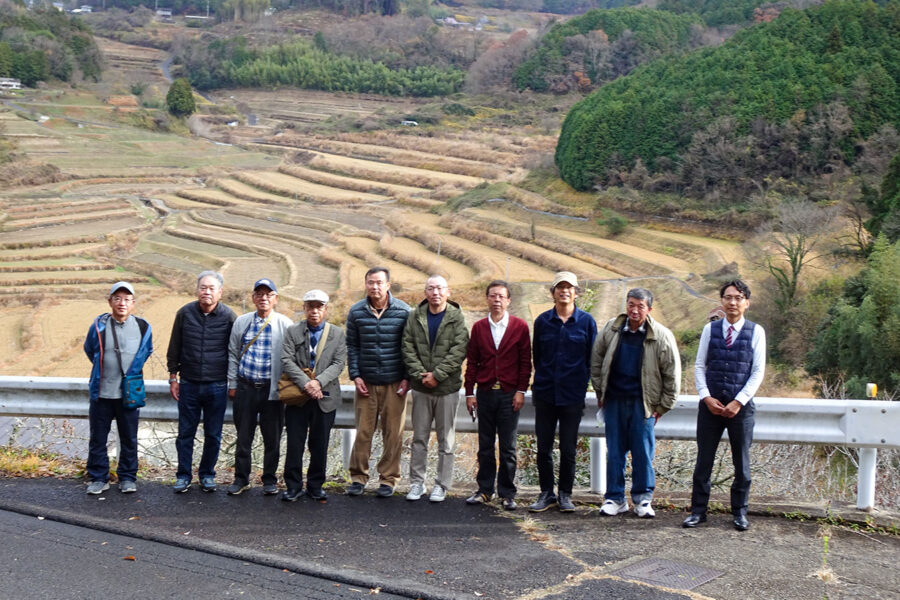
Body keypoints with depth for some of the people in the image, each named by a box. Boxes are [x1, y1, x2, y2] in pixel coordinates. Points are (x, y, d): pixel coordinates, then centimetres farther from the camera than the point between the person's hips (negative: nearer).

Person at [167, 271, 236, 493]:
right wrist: (173, 377, 8)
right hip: (188, 384, 1)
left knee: (213, 435, 8)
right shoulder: (185, 313, 1)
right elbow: (174, 348, 9)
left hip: (217, 386, -1)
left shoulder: (228, 316, -3)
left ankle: (207, 474, 23)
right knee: (185, 433, 6)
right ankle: (183, 476, 17)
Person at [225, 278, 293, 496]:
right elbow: (233, 354, 12)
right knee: (243, 435, 7)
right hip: (245, 387, 2)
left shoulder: (285, 325, 0)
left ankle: (270, 480, 18)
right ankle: (241, 479, 18)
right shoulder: (241, 322, 8)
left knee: (272, 437, 5)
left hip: (272, 388, -2)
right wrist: (232, 384, 9)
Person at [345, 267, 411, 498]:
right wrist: (355, 376, 0)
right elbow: (352, 346, 8)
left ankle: (388, 478, 14)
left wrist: (407, 377, -2)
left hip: (395, 383, -1)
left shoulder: (403, 311, -1)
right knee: (363, 431, 2)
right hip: (366, 382, 1)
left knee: (393, 433, 3)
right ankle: (358, 477, 13)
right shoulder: (356, 312, 3)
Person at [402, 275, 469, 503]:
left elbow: (459, 350, -10)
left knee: (446, 440, 5)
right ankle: (417, 482, 18)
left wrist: (437, 375, -16)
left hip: (447, 387, -2)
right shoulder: (415, 317, 5)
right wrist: (419, 374, -12)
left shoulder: (456, 318, -2)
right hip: (421, 387, 2)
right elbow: (408, 348, 0)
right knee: (419, 438, 9)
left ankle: (442, 484, 14)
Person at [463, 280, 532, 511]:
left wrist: (521, 390, -5)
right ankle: (485, 490, 17)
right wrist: (469, 392, 4)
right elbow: (472, 361, 8)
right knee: (485, 445, 8)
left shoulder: (520, 327, 0)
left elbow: (525, 361, 1)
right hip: (485, 394, 2)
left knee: (508, 447, 3)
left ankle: (507, 494, 11)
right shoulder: (479, 327, 7)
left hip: (509, 394, -2)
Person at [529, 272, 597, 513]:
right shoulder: (543, 320, 4)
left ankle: (565, 495, 17)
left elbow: (592, 357, 5)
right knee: (543, 447, 6)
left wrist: (581, 382, 1)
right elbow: (536, 355, 12)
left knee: (568, 449, 4)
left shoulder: (586, 321, 0)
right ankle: (546, 493, 18)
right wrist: (542, 379, 10)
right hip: (545, 393, 2)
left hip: (572, 395, -2)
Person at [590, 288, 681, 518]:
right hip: (614, 400, 2)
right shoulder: (611, 329, 0)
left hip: (643, 402, -2)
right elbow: (596, 362, 12)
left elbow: (672, 374, -1)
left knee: (643, 451, 2)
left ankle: (643, 499, 15)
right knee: (614, 451, 6)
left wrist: (663, 406, 0)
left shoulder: (661, 336, -7)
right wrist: (600, 392, 10)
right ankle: (615, 498, 15)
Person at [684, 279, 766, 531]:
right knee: (704, 460, 5)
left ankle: (739, 512, 21)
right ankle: (698, 510, 13)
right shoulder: (710, 329, 5)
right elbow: (699, 366, 5)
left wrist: (739, 402, -11)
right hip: (710, 405, 1)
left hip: (741, 406, -1)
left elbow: (758, 371, -3)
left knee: (742, 462, 9)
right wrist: (706, 397, -8)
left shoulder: (756, 331, 0)